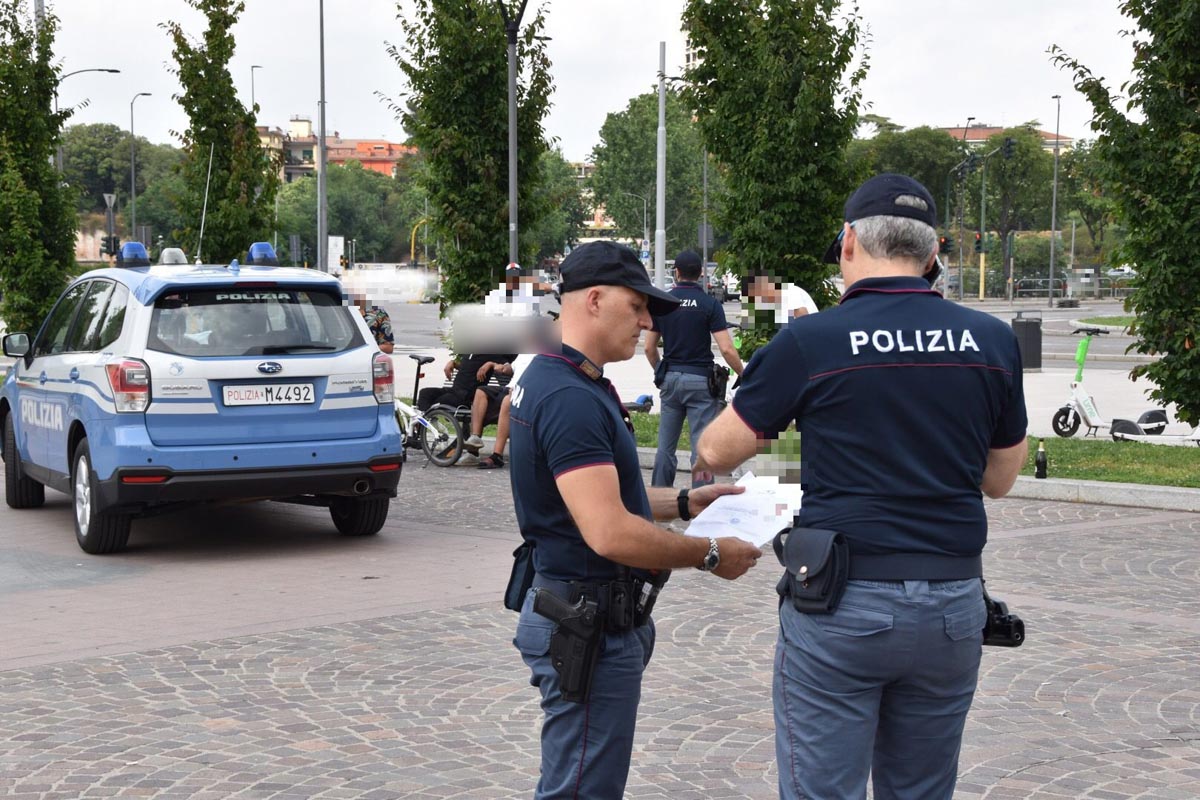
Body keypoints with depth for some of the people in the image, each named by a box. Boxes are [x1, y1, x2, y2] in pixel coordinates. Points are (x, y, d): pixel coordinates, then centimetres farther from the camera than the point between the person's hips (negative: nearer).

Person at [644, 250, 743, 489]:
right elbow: (726, 349, -13)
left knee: (666, 446, 11)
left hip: (670, 378, 4)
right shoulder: (710, 304, -7)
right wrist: (743, 376, 1)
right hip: (700, 380, -3)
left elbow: (649, 348, 7)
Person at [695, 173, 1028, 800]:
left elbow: (716, 453, 1)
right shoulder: (993, 341, 2)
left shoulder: (810, 341, -8)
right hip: (953, 605, 4)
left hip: (842, 604, -4)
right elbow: (1000, 478, 14)